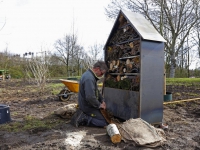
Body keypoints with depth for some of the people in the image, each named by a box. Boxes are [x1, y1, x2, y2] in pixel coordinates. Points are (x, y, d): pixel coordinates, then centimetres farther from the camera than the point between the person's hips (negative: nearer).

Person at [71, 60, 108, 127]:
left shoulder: (90, 75, 8)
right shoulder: (89, 78, -27)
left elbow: (96, 91, 18)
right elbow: (90, 97, -33)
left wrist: (102, 100, 7)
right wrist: (99, 105, -17)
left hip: (85, 104, 10)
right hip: (87, 107, -10)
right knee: (105, 122, -9)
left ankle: (83, 114, 14)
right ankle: (83, 119, -8)